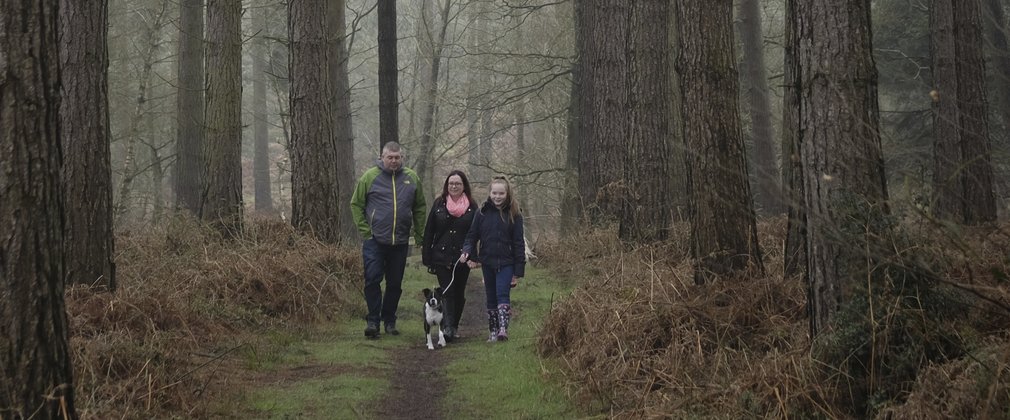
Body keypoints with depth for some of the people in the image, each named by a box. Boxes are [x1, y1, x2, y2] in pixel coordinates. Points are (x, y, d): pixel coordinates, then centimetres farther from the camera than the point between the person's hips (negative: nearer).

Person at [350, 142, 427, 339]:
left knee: (395, 283, 9)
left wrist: (419, 233, 6)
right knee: (372, 280, -8)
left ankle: (389, 321, 21)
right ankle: (373, 320, 1)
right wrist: (364, 230, -6)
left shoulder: (411, 178, 6)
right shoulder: (370, 177, -2)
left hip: (400, 242, 3)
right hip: (375, 240, -3)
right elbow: (356, 204, 1)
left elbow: (420, 208, 12)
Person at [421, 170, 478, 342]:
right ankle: (447, 327, -20)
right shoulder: (439, 204, 5)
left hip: (463, 258, 1)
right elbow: (429, 232, 6)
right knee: (447, 292, -12)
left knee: (459, 294, 9)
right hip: (441, 257, -1)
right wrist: (427, 258, 2)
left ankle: (453, 326, 24)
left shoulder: (472, 207, 4)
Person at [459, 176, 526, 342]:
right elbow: (472, 235, 7)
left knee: (502, 294, -16)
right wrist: (467, 252, -14)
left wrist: (518, 271, -5)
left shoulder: (513, 215, -2)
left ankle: (503, 329, -22)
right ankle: (493, 331, 17)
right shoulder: (482, 213, 3)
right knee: (491, 297, 10)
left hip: (506, 263, -3)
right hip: (487, 262, 3)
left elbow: (518, 243, -1)